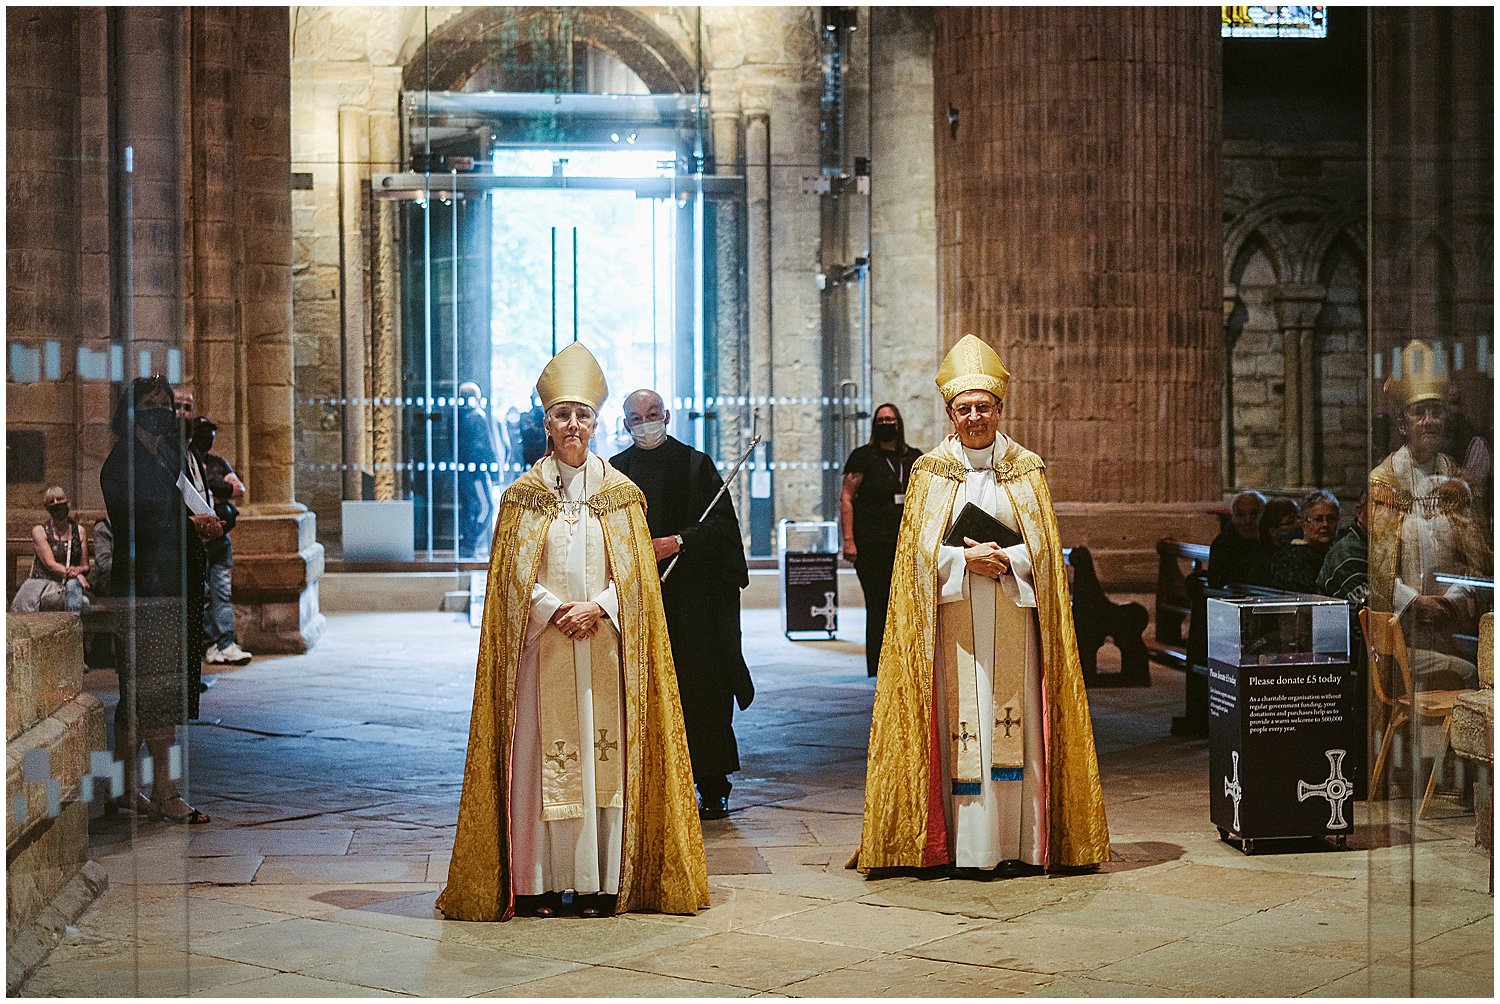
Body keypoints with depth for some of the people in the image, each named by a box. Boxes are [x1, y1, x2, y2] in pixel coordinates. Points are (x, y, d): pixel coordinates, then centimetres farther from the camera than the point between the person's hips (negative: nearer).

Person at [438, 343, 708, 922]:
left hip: (605, 643, 1)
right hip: (543, 644, -1)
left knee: (603, 755, -1)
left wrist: (596, 607, -13)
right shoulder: (525, 494, 5)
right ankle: (542, 882, 2)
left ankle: (601, 882, 4)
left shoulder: (619, 494, 8)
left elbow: (633, 570, 3)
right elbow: (515, 573, 0)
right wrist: (556, 611, -13)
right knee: (542, 756, -2)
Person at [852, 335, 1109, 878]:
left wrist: (1005, 560, -14)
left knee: (1013, 725, -1)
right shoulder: (931, 471, 6)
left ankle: (1016, 844, 5)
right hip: (954, 620, -1)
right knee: (962, 726, -4)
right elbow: (921, 549, 1)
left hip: (1012, 618, 1)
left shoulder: (1025, 468, 8)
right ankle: (968, 848, 0)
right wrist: (967, 560, -15)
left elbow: (1043, 548, 5)